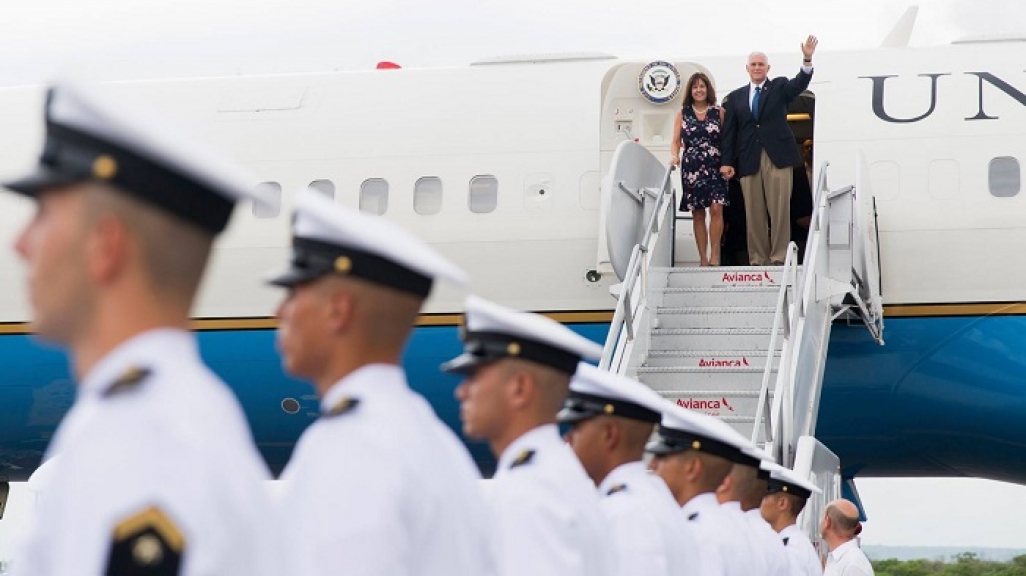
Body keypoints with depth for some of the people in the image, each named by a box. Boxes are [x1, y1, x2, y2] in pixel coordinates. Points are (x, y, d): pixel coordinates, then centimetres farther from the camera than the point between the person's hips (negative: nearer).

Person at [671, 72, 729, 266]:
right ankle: (703, 259, 6)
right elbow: (676, 141, 10)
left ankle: (714, 256, -10)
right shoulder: (683, 114, 11)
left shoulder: (719, 112, 6)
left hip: (715, 168, -2)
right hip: (692, 168, 2)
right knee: (697, 214, 3)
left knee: (716, 208, -15)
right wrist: (675, 156, -9)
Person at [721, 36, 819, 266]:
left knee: (780, 209, -5)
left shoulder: (779, 87, 11)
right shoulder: (735, 97, 15)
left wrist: (807, 59, -27)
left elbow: (800, 83, -9)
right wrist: (727, 162, 1)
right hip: (749, 160, 2)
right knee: (754, 212, 1)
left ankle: (779, 257, -3)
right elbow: (729, 132, 10)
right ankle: (757, 259, 4)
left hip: (777, 158, -2)